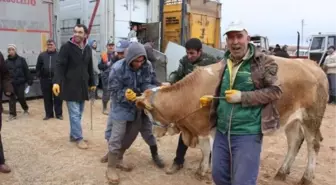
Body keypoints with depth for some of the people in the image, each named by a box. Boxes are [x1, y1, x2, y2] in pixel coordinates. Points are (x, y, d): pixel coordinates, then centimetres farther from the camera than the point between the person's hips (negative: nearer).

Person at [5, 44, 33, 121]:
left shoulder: (21, 59, 0)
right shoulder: (6, 61, 4)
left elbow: (27, 71, -2)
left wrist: (29, 81, -7)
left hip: (21, 82, -2)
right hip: (11, 83, 2)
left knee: (21, 97, 2)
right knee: (12, 99, 2)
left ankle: (25, 109, 29)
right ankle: (12, 114, 10)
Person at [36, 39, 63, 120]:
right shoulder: (42, 55, 8)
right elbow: (38, 67, 10)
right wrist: (39, 76, 4)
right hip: (45, 80, 3)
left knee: (57, 98, 3)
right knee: (47, 98, 9)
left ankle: (59, 114, 13)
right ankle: (49, 114, 20)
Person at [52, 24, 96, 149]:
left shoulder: (88, 49, 10)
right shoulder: (66, 47, -8)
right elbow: (60, 66, -14)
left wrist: (92, 83, 21)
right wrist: (57, 82, -26)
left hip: (83, 86, 6)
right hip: (70, 86, -6)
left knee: (79, 113, 13)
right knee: (74, 113, -3)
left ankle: (73, 135, 26)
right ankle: (78, 138, 7)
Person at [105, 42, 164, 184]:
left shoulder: (147, 67, -13)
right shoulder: (118, 68, -24)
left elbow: (146, 85, -12)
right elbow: (114, 90, -18)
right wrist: (126, 95, -36)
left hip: (137, 106, 5)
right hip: (121, 107, -5)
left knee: (130, 135, 16)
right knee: (117, 136, -3)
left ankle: (118, 159, 38)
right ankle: (111, 168, 14)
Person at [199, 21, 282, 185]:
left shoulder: (263, 62, -8)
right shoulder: (225, 62, 9)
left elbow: (275, 91, -11)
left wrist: (243, 97, -18)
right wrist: (211, 99, 7)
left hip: (247, 133, -6)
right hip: (222, 131, 6)